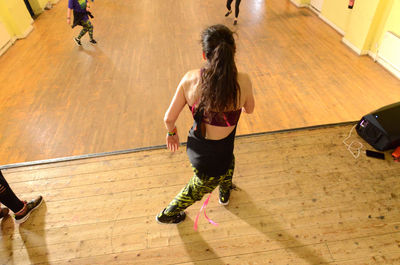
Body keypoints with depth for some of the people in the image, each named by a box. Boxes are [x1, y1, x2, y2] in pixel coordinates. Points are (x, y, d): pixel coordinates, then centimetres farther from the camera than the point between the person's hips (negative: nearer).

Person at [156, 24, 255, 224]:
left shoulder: (190, 79, -19)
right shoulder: (242, 82, -25)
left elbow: (169, 118, -9)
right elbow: (249, 109, -2)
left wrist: (172, 132, 13)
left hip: (195, 145, 3)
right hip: (214, 159, -3)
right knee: (198, 188, 31)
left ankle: (225, 192, 69)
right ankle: (167, 215, 57)